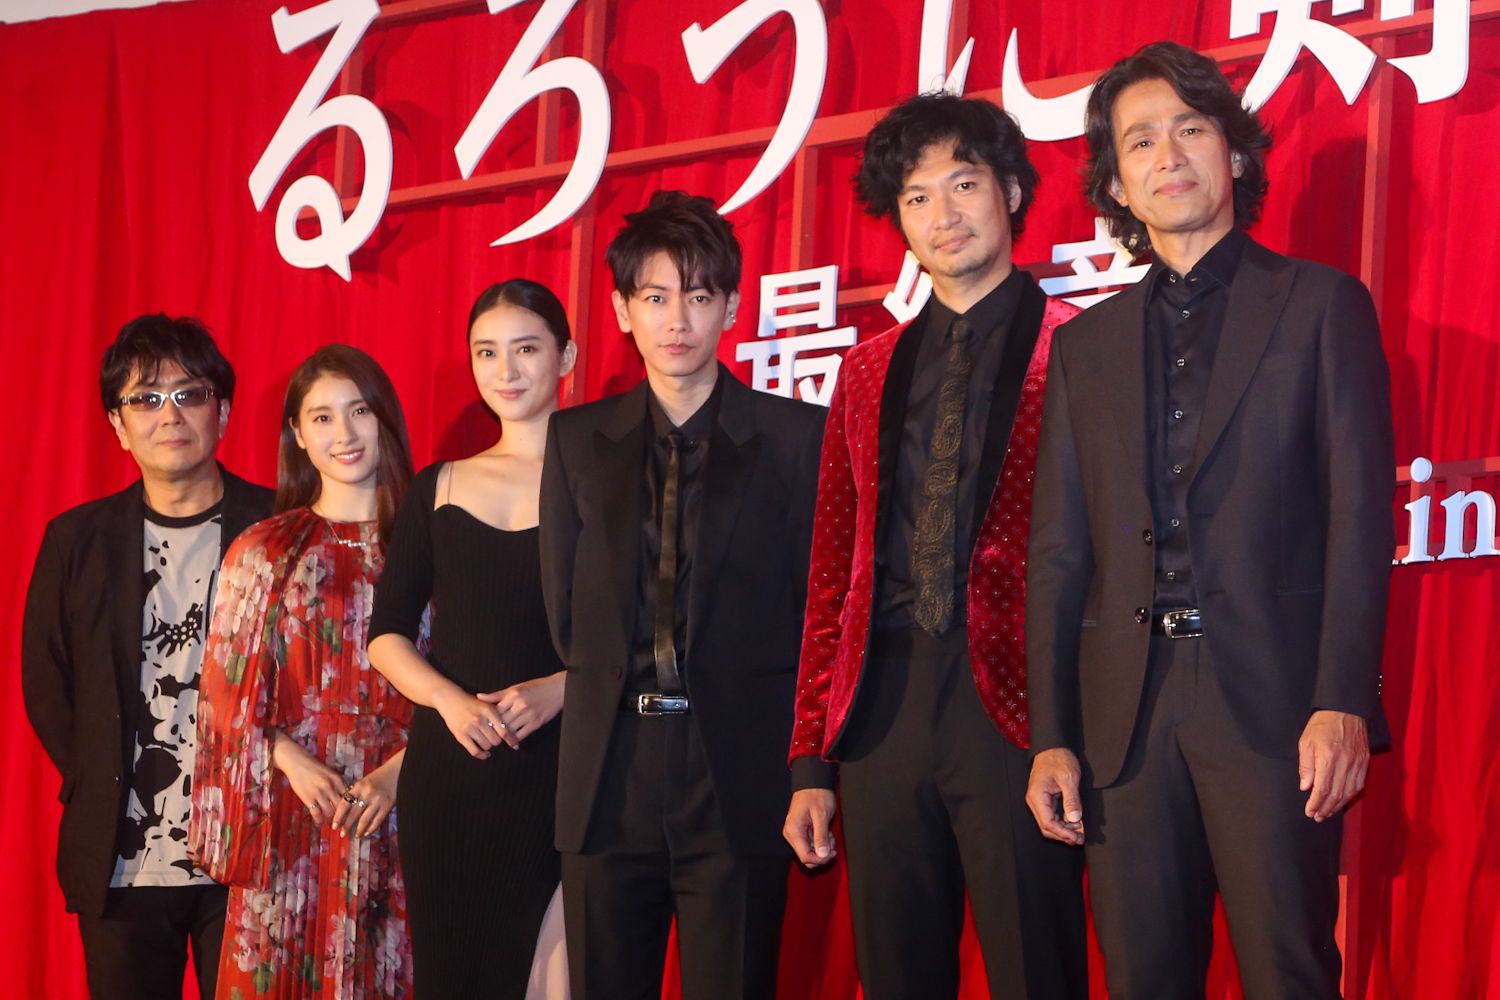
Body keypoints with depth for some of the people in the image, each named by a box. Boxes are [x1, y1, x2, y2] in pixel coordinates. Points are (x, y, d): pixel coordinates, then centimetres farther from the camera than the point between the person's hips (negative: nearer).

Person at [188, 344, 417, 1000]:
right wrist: (290, 761, -9)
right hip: (290, 815, 0)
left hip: (397, 808, 0)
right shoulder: (263, 552, 8)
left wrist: (398, 771, -10)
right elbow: (227, 690, 7)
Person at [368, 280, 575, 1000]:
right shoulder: (439, 489, 14)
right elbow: (386, 635, 12)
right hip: (448, 772, 3)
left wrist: (558, 689, -17)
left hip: (561, 771, -3)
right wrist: (450, 699, -6)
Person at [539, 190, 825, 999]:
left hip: (739, 781, -2)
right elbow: (565, 609, 14)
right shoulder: (577, 439, 12)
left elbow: (815, 600, 2)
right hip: (610, 781, 3)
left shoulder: (794, 435, 3)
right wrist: (620, 695, 8)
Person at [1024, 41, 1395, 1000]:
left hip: (1272, 703, -3)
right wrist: (1052, 736, 5)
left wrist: (1342, 703, -12)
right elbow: (1059, 554, 14)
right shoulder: (1088, 345, 18)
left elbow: (1360, 513, -2)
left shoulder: (1321, 305, 7)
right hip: (1127, 714, 4)